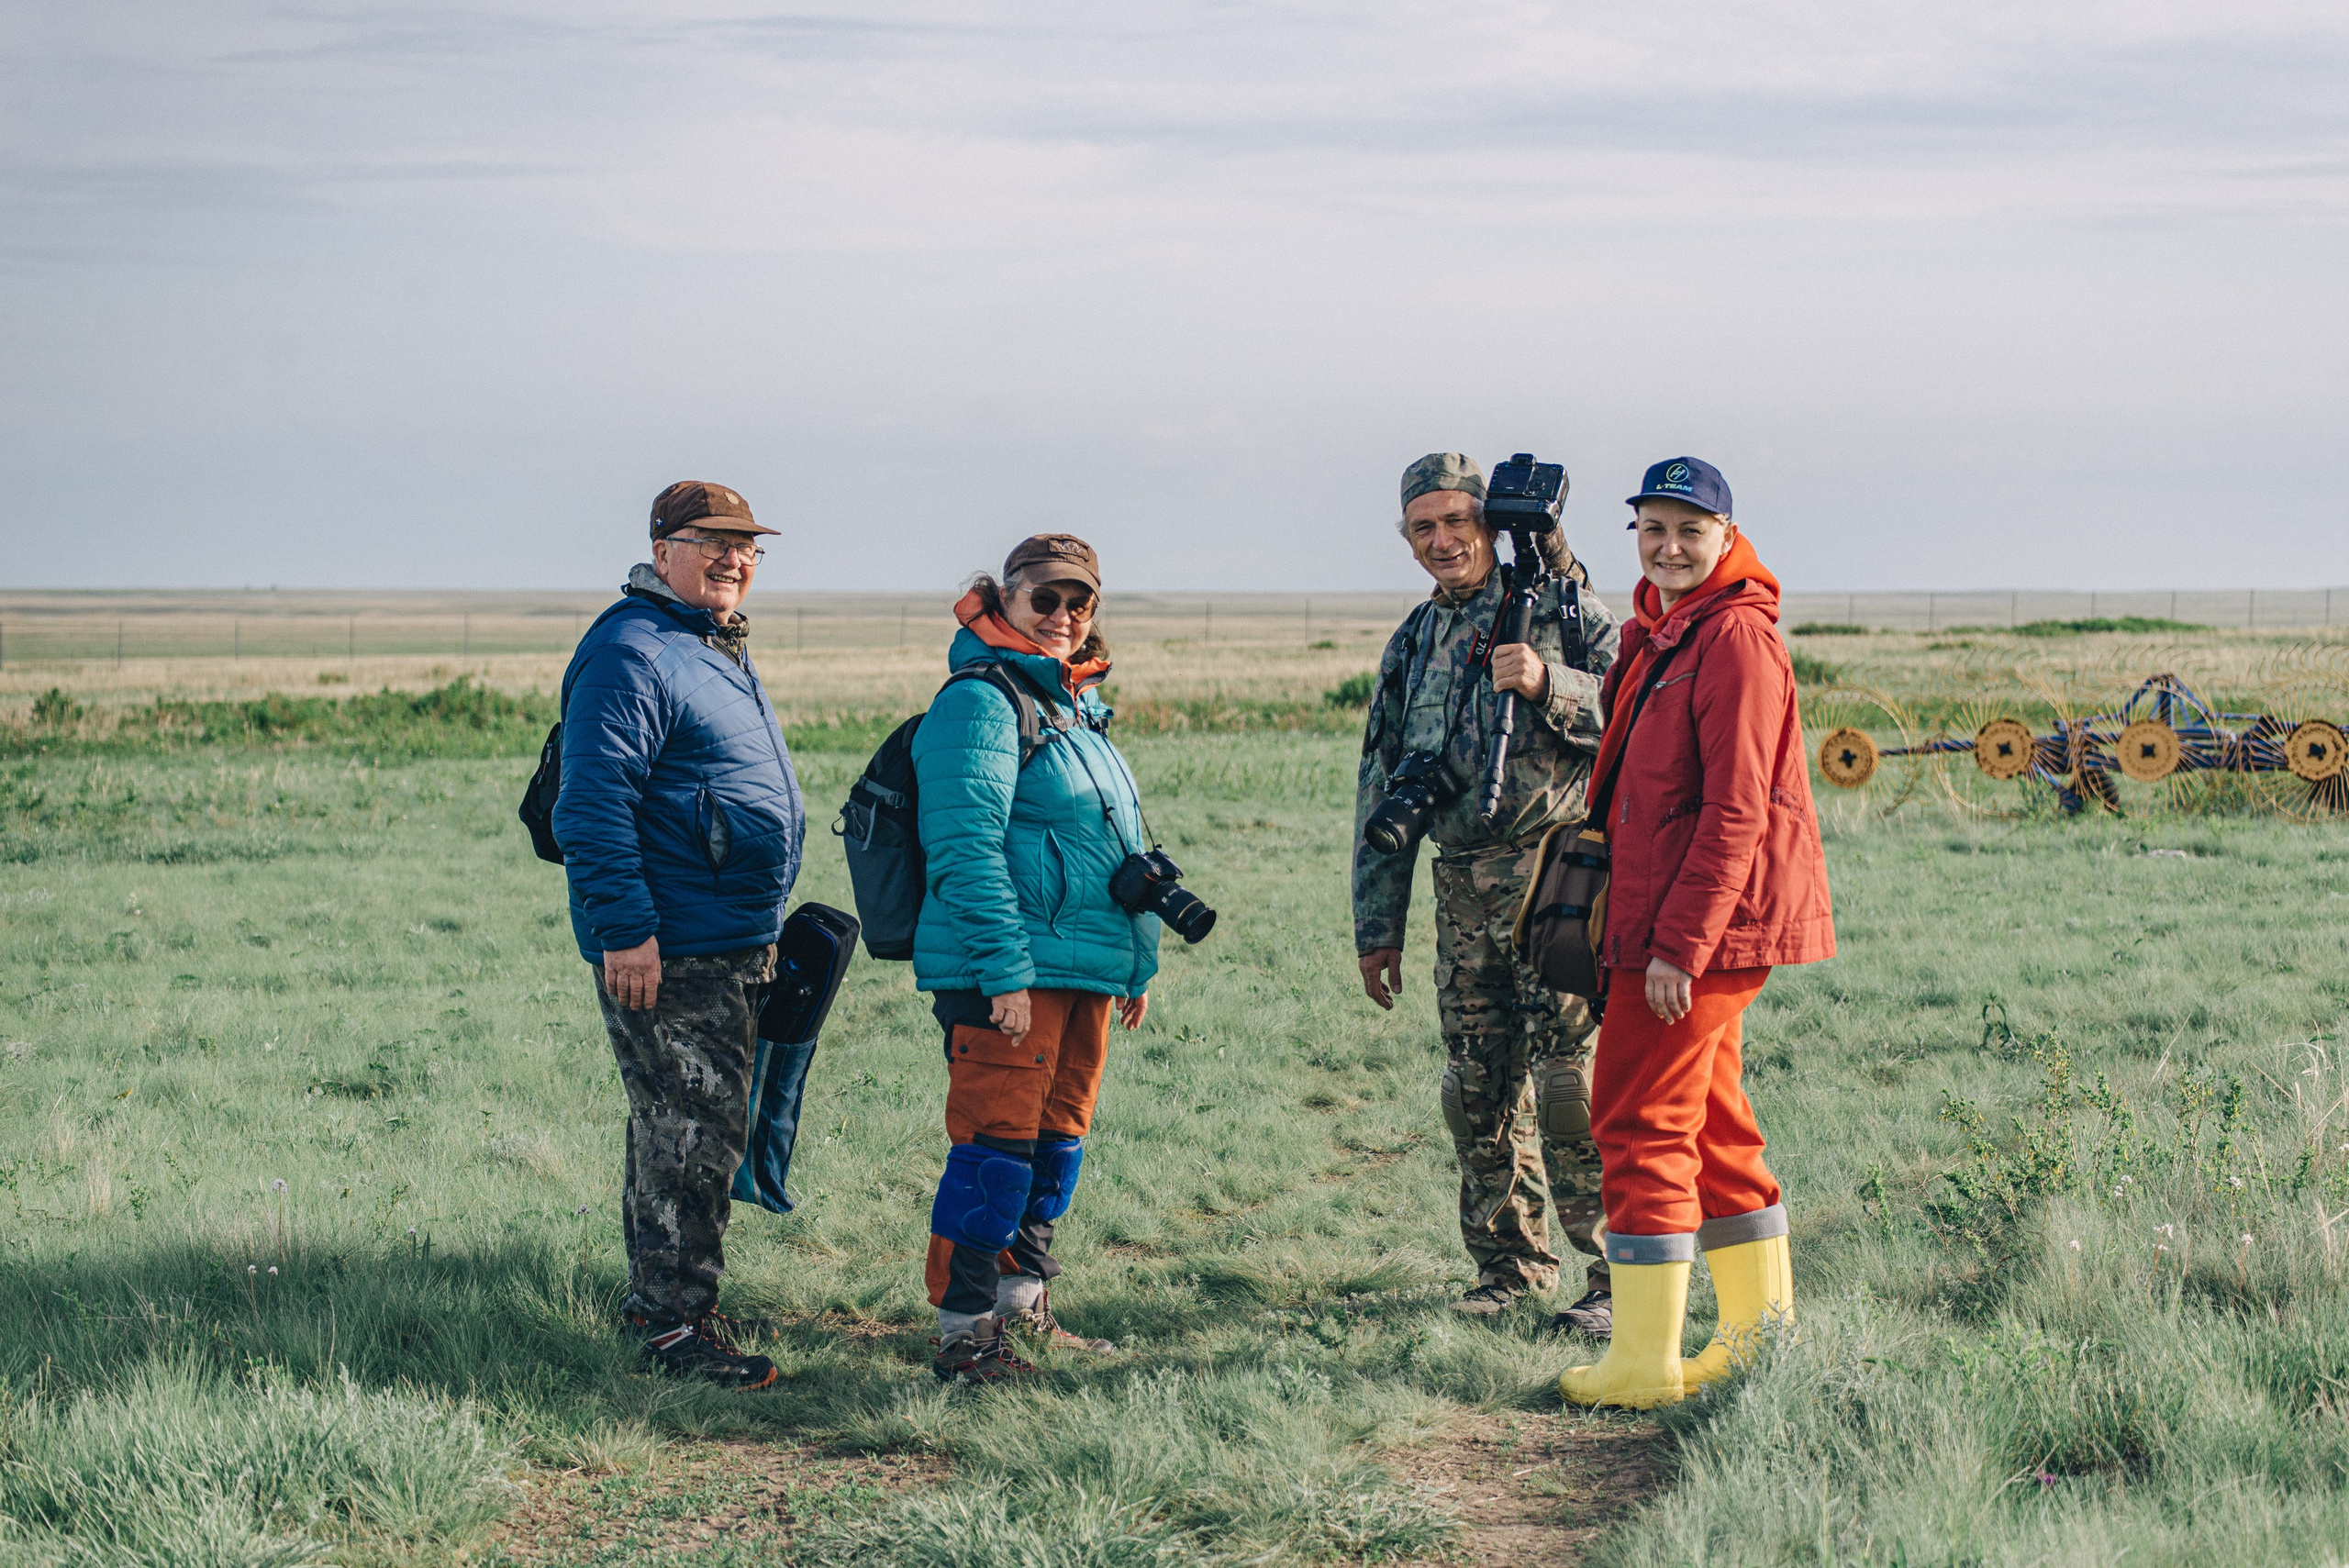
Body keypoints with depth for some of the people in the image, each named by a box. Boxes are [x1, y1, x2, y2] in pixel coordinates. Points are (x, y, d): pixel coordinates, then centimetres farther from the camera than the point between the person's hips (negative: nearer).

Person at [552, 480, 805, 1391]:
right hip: (668, 953, -10)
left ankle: (656, 1302, 26)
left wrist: (764, 922, 27)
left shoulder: (721, 651, 18)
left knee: (688, 1132, 16)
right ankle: (674, 1324, -2)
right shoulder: (631, 654, -15)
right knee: (693, 1134, -9)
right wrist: (624, 929, -25)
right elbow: (593, 801, -21)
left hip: (734, 944, 10)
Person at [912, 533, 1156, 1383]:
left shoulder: (1077, 707, 19)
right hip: (1007, 971, -9)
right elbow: (967, 848, -18)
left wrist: (1137, 962, 24)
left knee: (1057, 1139, 14)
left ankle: (1023, 1309, 26)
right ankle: (964, 1335, -5)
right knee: (996, 1143, -9)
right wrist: (1006, 974, -22)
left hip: (1085, 973, 9)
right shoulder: (982, 701, -10)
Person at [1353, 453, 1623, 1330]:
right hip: (1463, 891, 6)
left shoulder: (1559, 604, 2)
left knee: (1571, 1086, -11)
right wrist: (1378, 927, 16)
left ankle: (1621, 1273, -5)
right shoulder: (1413, 647, 17)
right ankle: (1511, 1262, 21)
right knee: (1478, 1091, 8)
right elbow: (1381, 792, 19)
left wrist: (1549, 685, -23)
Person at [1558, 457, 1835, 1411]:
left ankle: (1645, 1360, -5)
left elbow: (1735, 811, -20)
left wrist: (1677, 943, -23)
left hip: (1702, 919, -10)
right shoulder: (1662, 634, 17)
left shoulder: (1736, 638, -15)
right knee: (1708, 1124, 15)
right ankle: (1761, 1334, 23)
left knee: (1640, 1125, -8)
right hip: (1678, 924, 10)